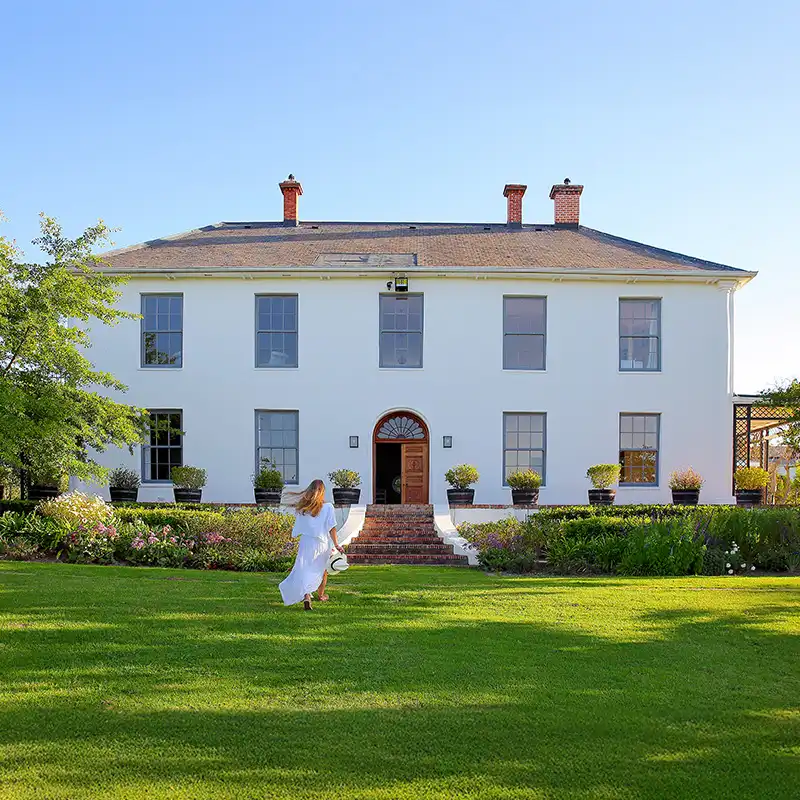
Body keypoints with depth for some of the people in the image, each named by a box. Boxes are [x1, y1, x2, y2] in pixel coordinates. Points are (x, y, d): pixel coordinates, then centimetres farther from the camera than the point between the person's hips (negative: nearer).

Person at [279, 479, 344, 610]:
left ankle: (306, 596, -21)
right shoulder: (328, 507, -9)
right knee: (322, 570, 21)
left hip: (306, 542, 0)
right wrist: (336, 545, -4)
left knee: (305, 571, 2)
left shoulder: (302, 509, -1)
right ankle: (321, 595, 40)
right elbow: (332, 528, -9)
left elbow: (298, 529, 7)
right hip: (322, 543, 0)